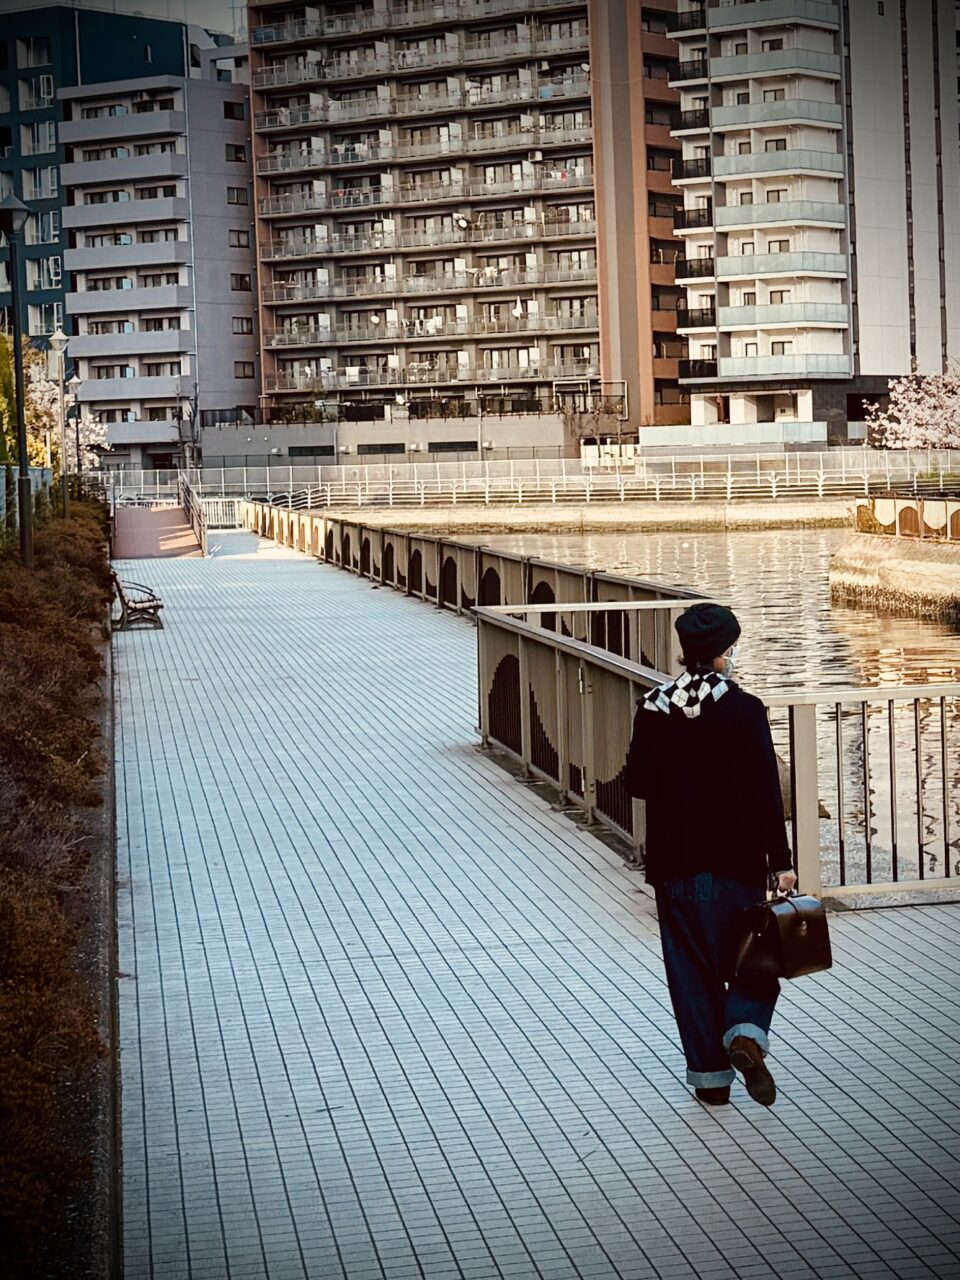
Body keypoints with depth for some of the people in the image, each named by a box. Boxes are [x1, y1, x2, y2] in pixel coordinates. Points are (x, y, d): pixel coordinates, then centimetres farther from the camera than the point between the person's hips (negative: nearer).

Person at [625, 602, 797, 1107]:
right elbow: (766, 793, -12)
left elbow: (638, 782, 0)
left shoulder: (653, 709, -2)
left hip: (674, 862, 2)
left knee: (691, 967, 11)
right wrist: (780, 862, -8)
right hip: (736, 862, -2)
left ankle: (709, 1074, 12)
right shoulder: (744, 710, -11)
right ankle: (745, 1034, -12)